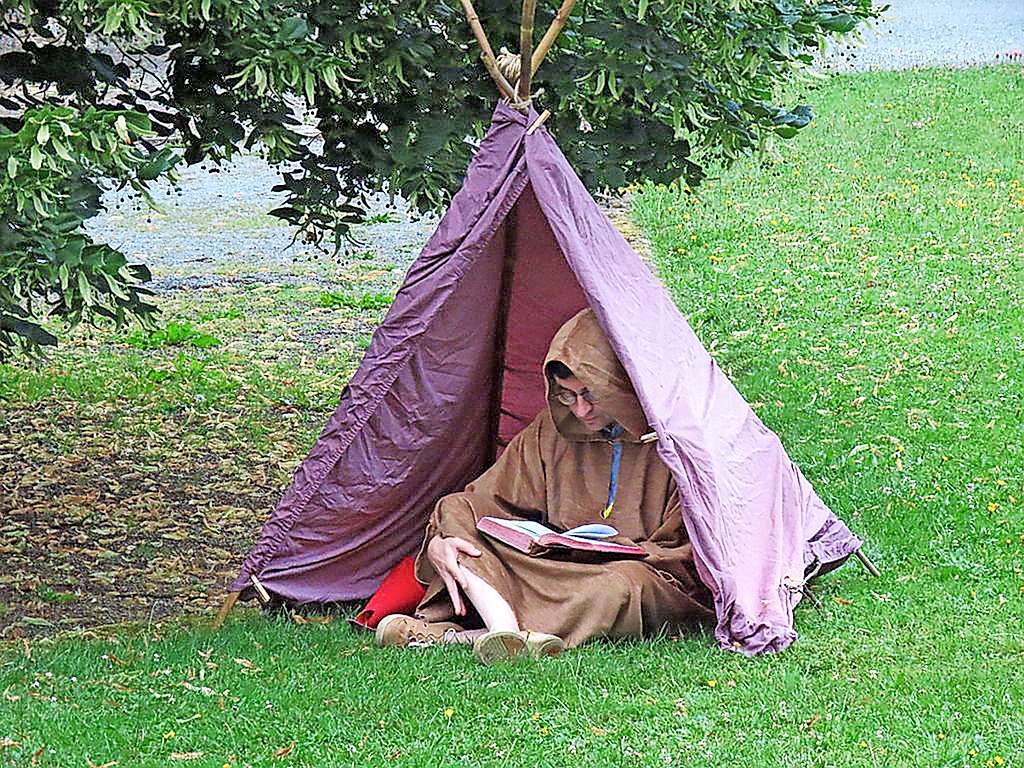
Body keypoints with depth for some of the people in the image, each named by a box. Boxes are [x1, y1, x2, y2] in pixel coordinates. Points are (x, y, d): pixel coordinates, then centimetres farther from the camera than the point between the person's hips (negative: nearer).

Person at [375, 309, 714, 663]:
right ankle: (505, 630, -38)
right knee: (456, 516, -12)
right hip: (562, 574, 5)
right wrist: (438, 543, -13)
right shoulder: (550, 432, 8)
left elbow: (683, 552, -6)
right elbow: (481, 502, 8)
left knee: (622, 586, -43)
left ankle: (451, 634, -42)